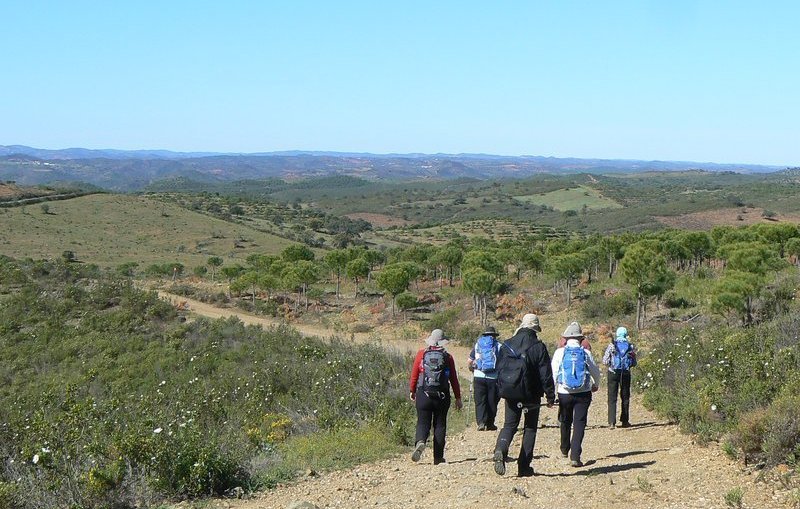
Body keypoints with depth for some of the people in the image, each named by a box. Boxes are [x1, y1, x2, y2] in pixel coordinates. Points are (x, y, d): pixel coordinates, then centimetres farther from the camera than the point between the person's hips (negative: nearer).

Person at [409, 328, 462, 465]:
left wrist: (412, 391, 15)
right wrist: (458, 398, 9)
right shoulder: (447, 357, 1)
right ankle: (438, 457, 10)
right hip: (442, 396, 0)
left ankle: (420, 442, -27)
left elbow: (414, 374, 2)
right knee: (440, 425, 9)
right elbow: (454, 379, 3)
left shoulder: (421, 354, 1)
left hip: (423, 394, 0)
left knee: (423, 423, 5)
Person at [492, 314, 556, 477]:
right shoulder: (539, 347, -9)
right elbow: (546, 374, -9)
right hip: (531, 394, -3)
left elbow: (499, 369, 9)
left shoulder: (506, 345, 4)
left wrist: (501, 391, 19)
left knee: (509, 425, 12)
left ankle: (500, 450, -17)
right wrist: (550, 396, -3)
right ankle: (524, 466, 7)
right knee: (530, 427, 10)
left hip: (510, 394, 3)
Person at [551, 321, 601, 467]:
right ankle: (575, 456, -14)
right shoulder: (586, 353, 0)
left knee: (565, 422, 20)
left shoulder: (560, 352, -3)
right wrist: (596, 385, 30)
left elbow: (553, 373, -5)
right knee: (579, 423, -2)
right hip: (583, 393, -1)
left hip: (564, 393, 1)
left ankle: (565, 450, 38)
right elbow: (595, 372, 10)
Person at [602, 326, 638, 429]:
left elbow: (605, 361, -3)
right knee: (625, 397, 14)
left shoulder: (612, 345, -4)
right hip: (626, 374, 2)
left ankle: (612, 422, -9)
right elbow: (634, 363, 6)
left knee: (612, 398, 0)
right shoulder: (630, 346, 0)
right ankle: (624, 421, 18)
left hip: (613, 373, -2)